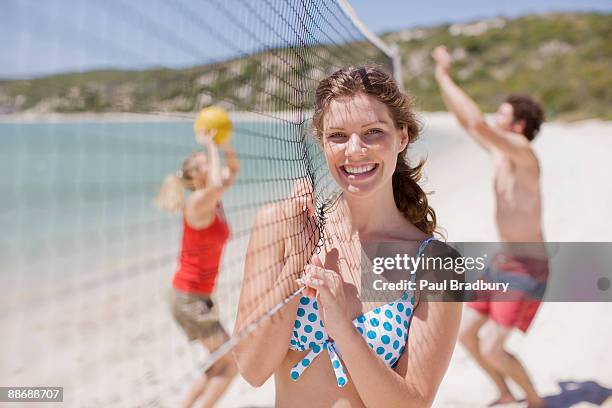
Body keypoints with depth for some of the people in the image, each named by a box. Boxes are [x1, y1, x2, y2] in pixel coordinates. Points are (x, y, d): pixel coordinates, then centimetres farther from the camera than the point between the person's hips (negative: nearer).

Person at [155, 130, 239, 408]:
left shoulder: (213, 200, 6)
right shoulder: (198, 202, -18)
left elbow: (232, 171, 19)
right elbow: (217, 183, -40)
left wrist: (224, 146, 0)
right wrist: (210, 145, -24)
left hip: (196, 296, 9)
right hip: (189, 296, -9)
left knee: (221, 364, 18)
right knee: (232, 364, -4)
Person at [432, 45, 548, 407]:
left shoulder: (523, 152, -20)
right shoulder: (499, 151, 5)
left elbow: (477, 123, -35)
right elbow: (466, 121, 13)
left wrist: (445, 77, -26)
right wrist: (443, 78, 6)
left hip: (527, 268, -9)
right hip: (502, 262, 9)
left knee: (492, 350, -9)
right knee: (466, 333, 10)